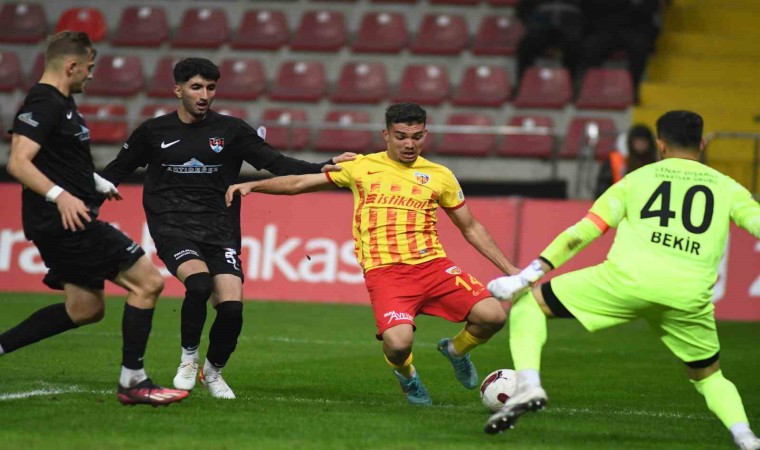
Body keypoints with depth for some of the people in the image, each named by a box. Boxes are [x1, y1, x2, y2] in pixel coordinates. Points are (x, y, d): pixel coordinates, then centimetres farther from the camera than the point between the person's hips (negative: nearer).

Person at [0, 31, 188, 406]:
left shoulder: (61, 103, 17)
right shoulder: (43, 104, -15)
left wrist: (99, 185, 42)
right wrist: (60, 196, -37)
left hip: (69, 222, 11)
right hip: (66, 222, -11)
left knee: (85, 310, 16)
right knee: (147, 281, -9)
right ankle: (133, 382, -5)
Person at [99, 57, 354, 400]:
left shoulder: (231, 130, 8)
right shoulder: (153, 132, 8)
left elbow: (275, 162, 4)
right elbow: (118, 169, 20)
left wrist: (322, 169, -9)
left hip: (220, 232, 2)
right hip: (173, 228, -1)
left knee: (231, 307, -16)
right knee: (199, 282, -31)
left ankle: (213, 371, 14)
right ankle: (188, 359, -6)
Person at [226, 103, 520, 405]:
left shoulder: (439, 176, 14)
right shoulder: (362, 167, 10)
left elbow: (471, 228, 22)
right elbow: (300, 183, 14)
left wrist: (509, 269, 17)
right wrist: (253, 185, 3)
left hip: (433, 265, 2)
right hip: (385, 271, -2)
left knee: (492, 315, -19)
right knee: (398, 344, -29)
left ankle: (456, 350, 18)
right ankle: (406, 375, 11)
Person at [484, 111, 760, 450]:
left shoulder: (637, 179, 19)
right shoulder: (727, 188, 21)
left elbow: (581, 233, 13)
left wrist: (527, 276, 13)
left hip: (628, 280, -2)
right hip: (690, 297, 2)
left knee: (527, 303, 16)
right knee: (709, 377, 27)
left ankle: (528, 385, -6)